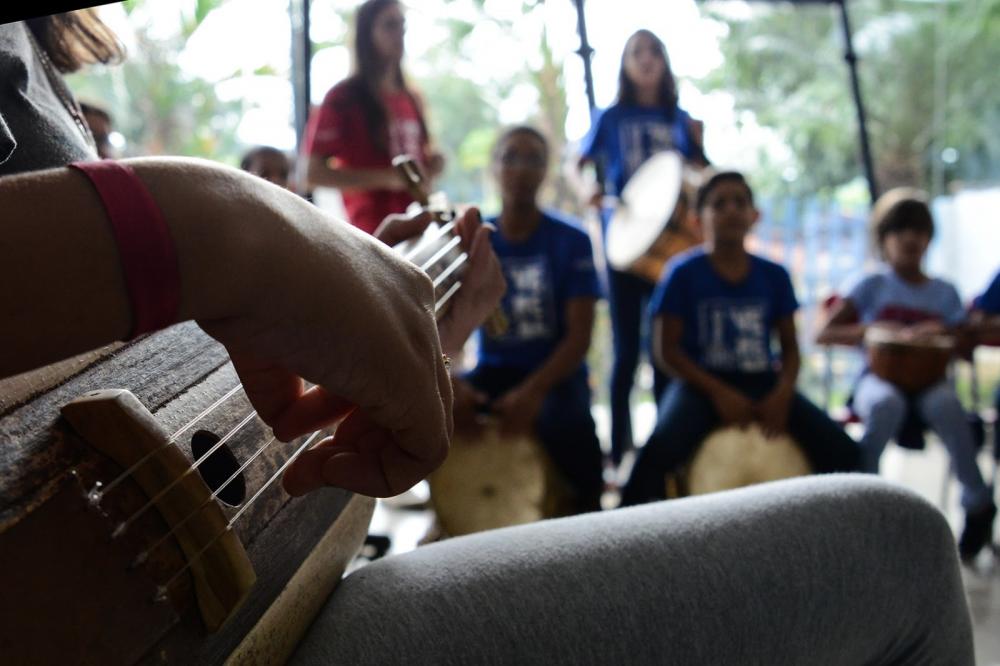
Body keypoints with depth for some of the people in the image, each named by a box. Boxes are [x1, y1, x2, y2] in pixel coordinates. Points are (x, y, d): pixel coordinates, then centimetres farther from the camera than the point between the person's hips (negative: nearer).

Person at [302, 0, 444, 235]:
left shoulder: (411, 98, 14)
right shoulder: (343, 98, -4)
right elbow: (314, 174, -10)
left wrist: (430, 164, 4)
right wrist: (386, 178, -17)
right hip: (375, 231, -6)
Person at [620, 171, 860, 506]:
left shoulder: (774, 275, 7)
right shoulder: (683, 272, -3)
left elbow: (790, 347, 10)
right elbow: (668, 349, -5)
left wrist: (783, 393, -10)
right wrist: (719, 392, -15)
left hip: (763, 383, 4)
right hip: (703, 383, -4)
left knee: (842, 451, -12)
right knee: (657, 452, -33)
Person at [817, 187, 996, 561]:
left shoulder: (945, 293, 14)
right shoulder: (872, 286, 6)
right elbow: (824, 335, -1)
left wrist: (944, 334, -8)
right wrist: (869, 329, -17)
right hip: (880, 376, -1)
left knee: (945, 404, -36)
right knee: (887, 404, -40)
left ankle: (978, 505, -24)